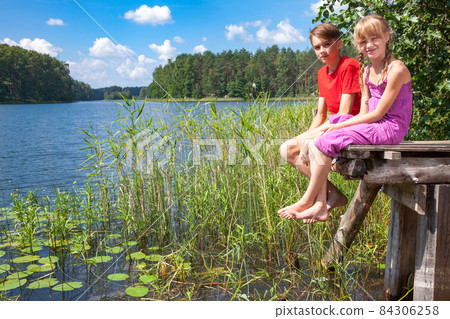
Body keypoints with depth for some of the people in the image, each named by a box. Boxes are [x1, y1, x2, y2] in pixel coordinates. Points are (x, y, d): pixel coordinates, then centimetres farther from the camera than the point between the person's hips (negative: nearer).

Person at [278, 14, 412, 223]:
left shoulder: (397, 69, -13)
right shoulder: (367, 72, 13)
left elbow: (378, 113, -16)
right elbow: (364, 112, 10)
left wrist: (339, 126, -15)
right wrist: (335, 124, -8)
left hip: (389, 128, -8)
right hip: (371, 124, 9)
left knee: (325, 142, -22)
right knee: (314, 147, -8)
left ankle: (307, 201, -8)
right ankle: (320, 205, -11)